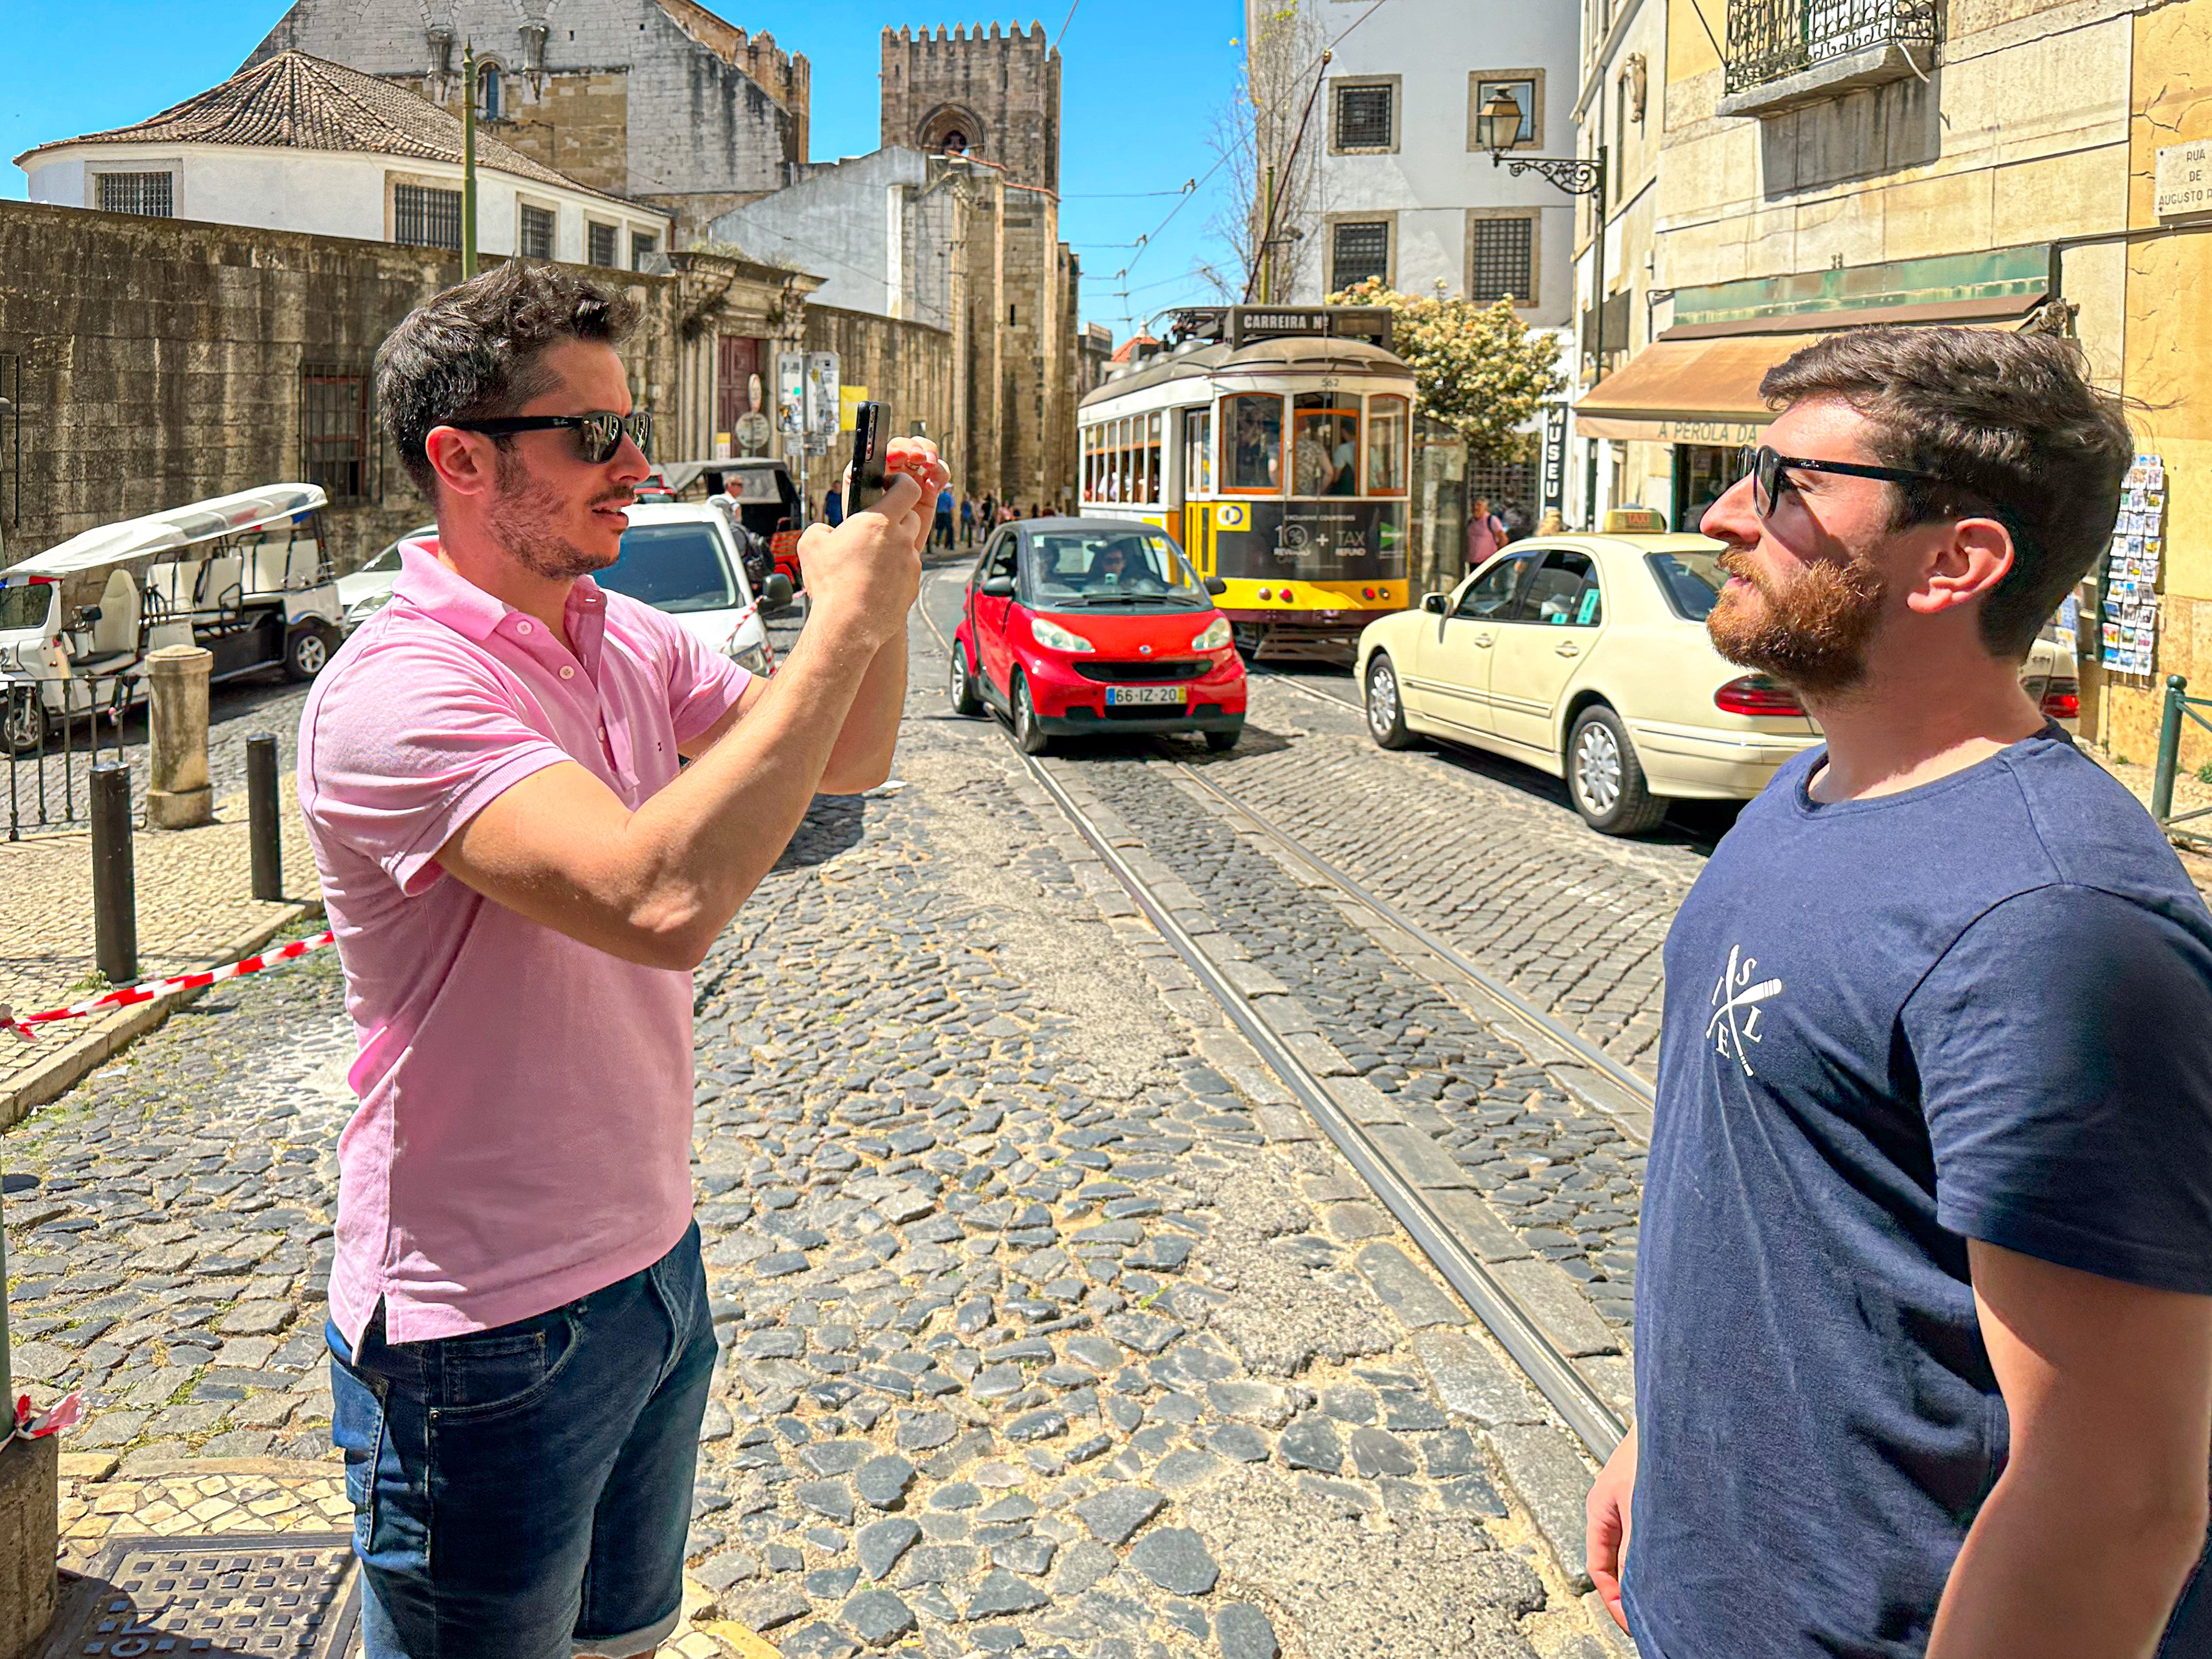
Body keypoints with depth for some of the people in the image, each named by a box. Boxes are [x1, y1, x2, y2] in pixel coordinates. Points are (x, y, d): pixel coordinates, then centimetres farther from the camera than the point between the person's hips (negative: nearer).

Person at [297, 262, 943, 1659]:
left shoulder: (630, 640, 3)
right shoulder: (395, 691, -23)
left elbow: (847, 764, 12)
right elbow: (663, 901, -38)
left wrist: (883, 588, -6)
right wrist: (844, 619, -31)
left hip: (654, 1266, 7)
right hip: (491, 1332, -7)